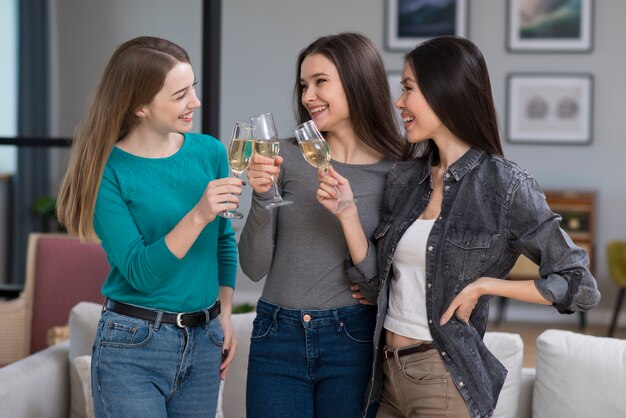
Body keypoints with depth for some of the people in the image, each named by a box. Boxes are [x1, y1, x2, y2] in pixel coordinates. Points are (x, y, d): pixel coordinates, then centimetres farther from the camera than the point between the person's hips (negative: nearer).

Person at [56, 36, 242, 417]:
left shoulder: (209, 152, 1)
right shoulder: (108, 171, -11)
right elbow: (139, 271, -17)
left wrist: (225, 314, 8)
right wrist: (197, 215, -27)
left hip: (204, 342, 5)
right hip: (133, 345, -4)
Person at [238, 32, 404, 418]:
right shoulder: (287, 156, -1)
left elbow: (375, 279, -6)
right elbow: (254, 267, -2)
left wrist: (348, 213, -19)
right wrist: (262, 196, -16)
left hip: (352, 342, -1)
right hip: (277, 341, 1)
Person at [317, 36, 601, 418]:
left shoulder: (504, 184, -11)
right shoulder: (404, 178, 6)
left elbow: (581, 286, -9)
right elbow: (381, 279, 5)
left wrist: (483, 285, -13)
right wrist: (347, 212, -6)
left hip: (447, 381, -6)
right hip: (390, 373, 6)